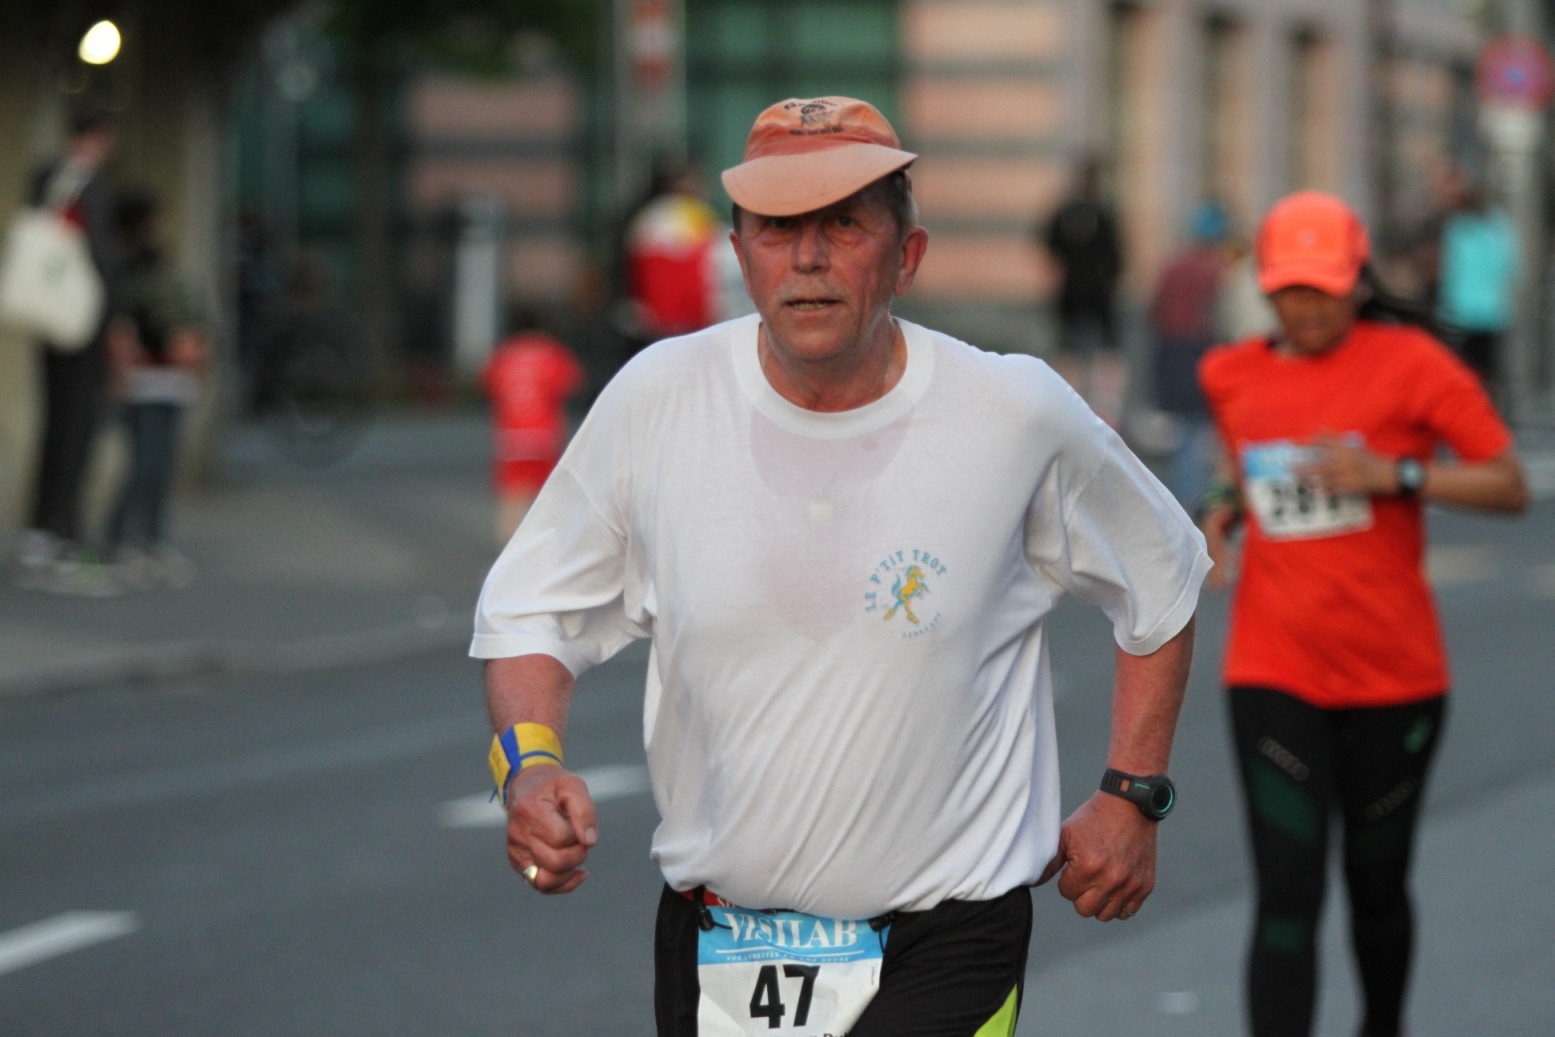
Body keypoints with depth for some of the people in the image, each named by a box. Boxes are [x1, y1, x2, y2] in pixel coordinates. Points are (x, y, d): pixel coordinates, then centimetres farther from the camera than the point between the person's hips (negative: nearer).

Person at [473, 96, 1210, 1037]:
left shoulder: (1018, 417, -8)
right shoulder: (655, 402, -5)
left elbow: (1162, 580, 10)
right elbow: (531, 613, 6)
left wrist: (1135, 795, 7)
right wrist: (529, 763, -12)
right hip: (710, 949, 3)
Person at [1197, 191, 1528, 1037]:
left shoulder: (1410, 363, -6)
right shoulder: (1231, 377, 5)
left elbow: (1510, 487, -9)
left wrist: (1396, 475, -22)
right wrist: (1224, 512, 3)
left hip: (1394, 679, -1)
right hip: (1274, 677, 1)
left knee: (1376, 888, 14)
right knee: (1287, 898, -11)